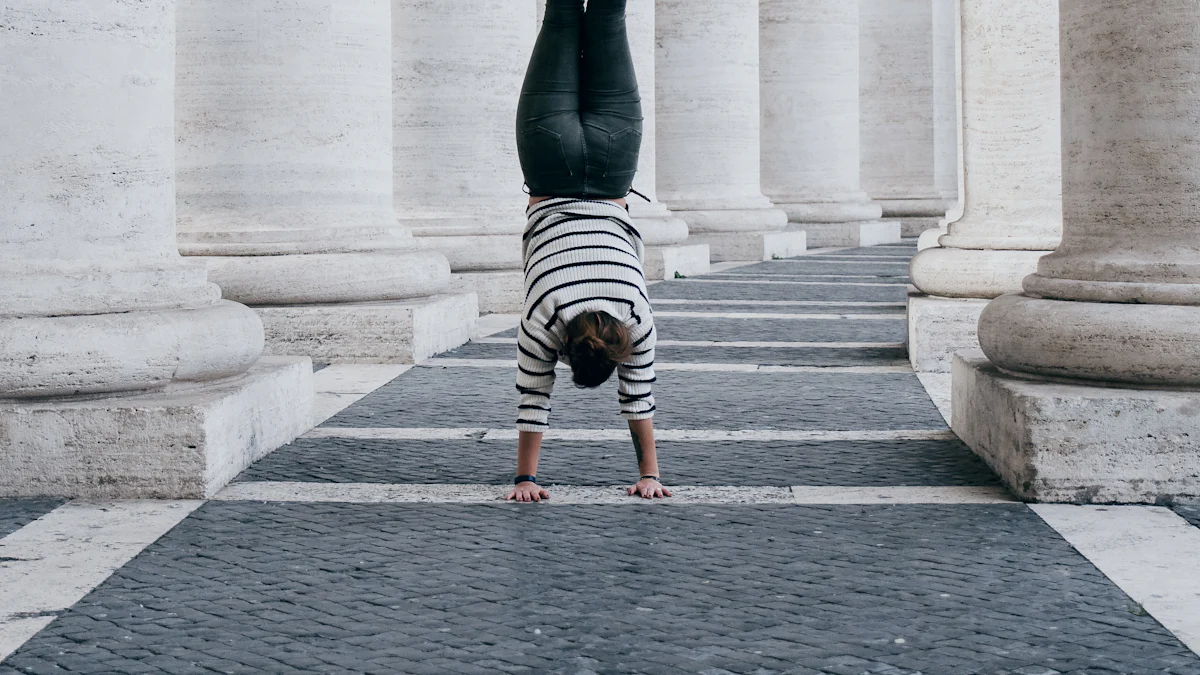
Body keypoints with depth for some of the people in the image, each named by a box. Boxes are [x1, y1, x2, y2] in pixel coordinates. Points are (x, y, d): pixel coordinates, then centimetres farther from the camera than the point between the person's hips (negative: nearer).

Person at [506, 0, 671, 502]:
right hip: (554, 183, 0)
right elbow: (533, 401, -13)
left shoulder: (636, 316, -20)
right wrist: (525, 477, -10)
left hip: (605, 185, 0)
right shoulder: (540, 320, -22)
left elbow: (639, 399, -11)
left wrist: (650, 474, -7)